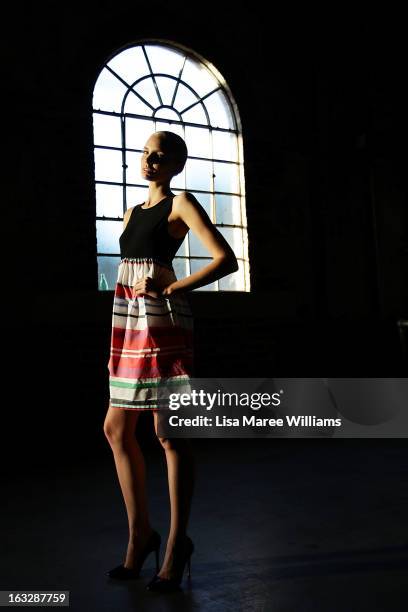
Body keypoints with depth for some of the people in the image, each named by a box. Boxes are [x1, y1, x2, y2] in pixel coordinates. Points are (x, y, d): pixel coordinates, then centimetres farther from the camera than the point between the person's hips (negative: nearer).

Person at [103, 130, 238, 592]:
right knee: (116, 429, 9)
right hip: (127, 323, 8)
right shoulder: (132, 213, 21)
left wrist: (168, 288, -17)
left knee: (168, 433, -3)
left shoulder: (181, 204, -1)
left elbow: (226, 260, -11)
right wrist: (117, 340, 17)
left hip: (162, 320, -8)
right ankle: (140, 534, 23)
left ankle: (176, 545, 11)